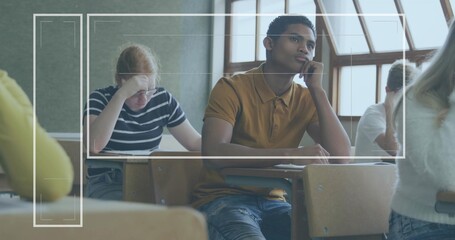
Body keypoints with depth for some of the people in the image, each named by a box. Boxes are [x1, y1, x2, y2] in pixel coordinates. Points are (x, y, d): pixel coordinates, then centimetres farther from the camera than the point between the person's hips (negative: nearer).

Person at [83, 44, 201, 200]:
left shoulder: (163, 100, 5)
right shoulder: (101, 99, -5)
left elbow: (195, 142, 9)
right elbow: (94, 146, -25)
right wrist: (121, 95, -29)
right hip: (108, 185, -4)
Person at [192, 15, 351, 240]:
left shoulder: (306, 99, 6)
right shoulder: (232, 88, -9)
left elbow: (341, 156, -6)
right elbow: (213, 153, -25)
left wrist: (317, 89, -9)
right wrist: (291, 154, -32)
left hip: (273, 203, 5)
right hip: (224, 199, -5)